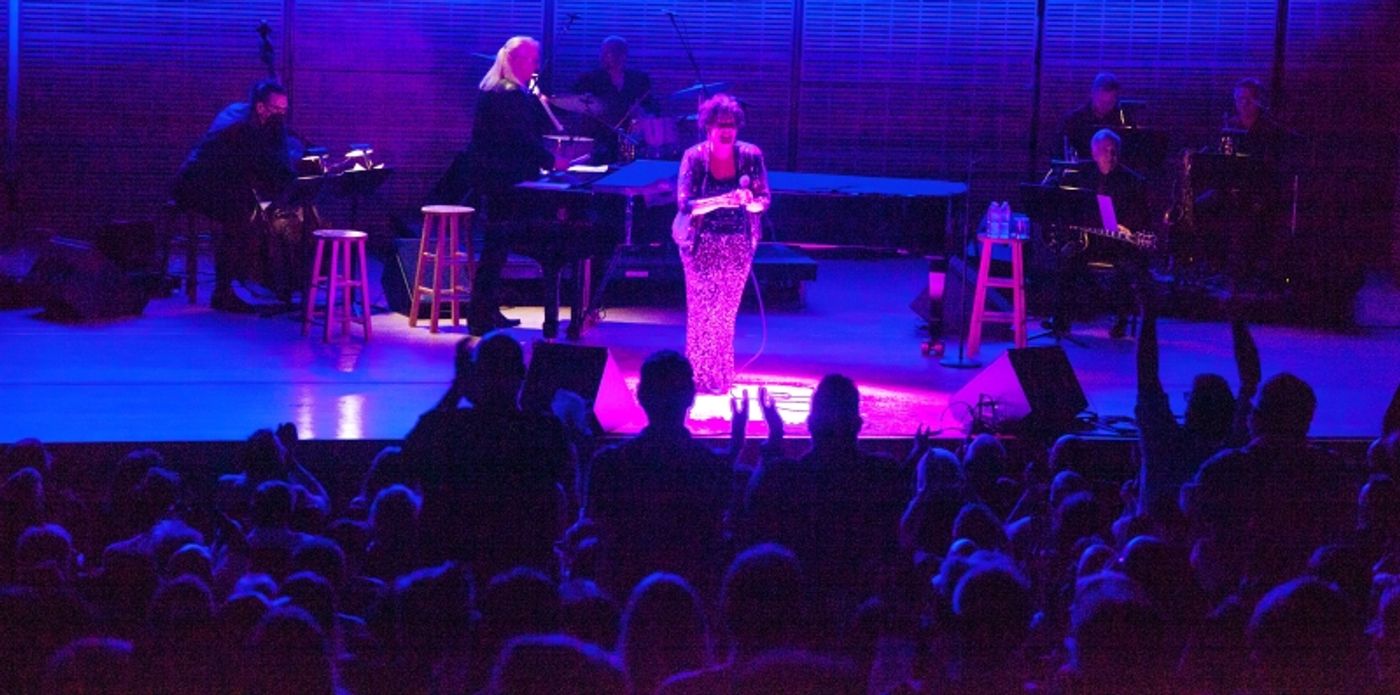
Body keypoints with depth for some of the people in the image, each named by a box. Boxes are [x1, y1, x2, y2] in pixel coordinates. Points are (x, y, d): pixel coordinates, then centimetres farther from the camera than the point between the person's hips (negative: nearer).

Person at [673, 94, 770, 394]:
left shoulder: (750, 155, -3)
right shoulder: (695, 157, -9)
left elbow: (764, 200, -1)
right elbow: (684, 202, -15)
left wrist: (751, 201, -25)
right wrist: (723, 200, -30)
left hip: (738, 244, 2)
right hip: (703, 244, -2)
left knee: (726, 313, 6)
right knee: (701, 311, -3)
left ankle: (721, 377, 15)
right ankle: (699, 376, 5)